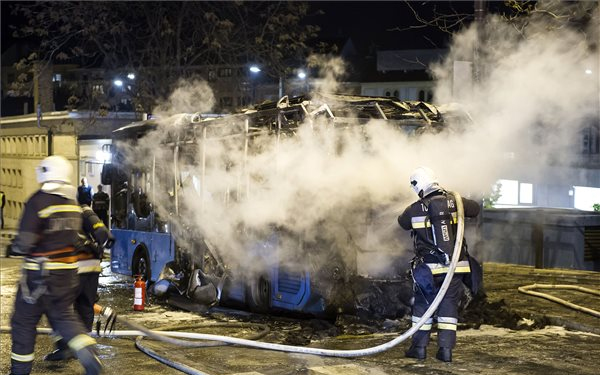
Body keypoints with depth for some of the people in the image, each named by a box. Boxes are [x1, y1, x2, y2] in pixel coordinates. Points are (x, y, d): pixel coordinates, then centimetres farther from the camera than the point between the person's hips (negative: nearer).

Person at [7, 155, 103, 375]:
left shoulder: (39, 201, -16)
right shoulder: (73, 203, 6)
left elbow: (25, 243, -18)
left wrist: (13, 248, 2)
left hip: (40, 274, -6)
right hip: (68, 272, 6)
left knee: (24, 321, 9)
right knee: (63, 315, 17)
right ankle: (89, 357, -4)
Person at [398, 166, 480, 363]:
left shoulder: (415, 209, -6)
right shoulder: (454, 201, -1)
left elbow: (402, 222, 16)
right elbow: (475, 209, 17)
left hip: (428, 267, -1)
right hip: (455, 265, 1)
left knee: (422, 304, 14)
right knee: (449, 306, 8)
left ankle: (419, 346, 16)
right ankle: (446, 348, 3)